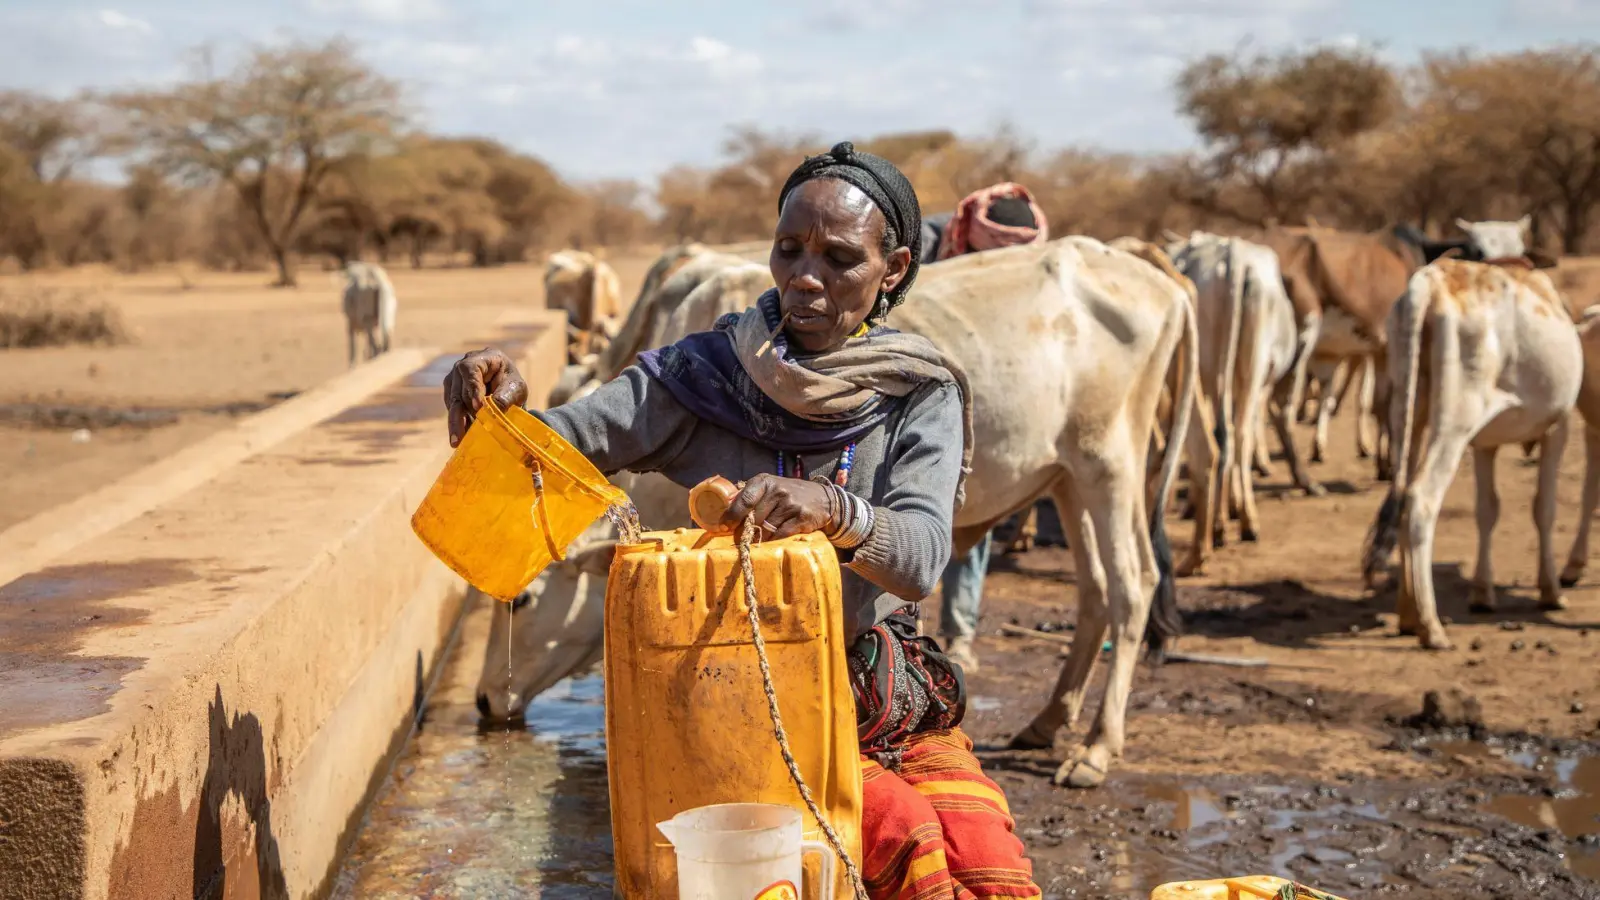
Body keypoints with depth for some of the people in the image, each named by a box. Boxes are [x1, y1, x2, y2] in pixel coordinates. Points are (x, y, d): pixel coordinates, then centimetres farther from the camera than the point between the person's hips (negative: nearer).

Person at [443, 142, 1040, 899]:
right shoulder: (704, 375, -2)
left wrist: (835, 509, -41)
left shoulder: (920, 395, -3)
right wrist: (498, 412, -31)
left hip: (884, 696, 2)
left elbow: (921, 559, -19)